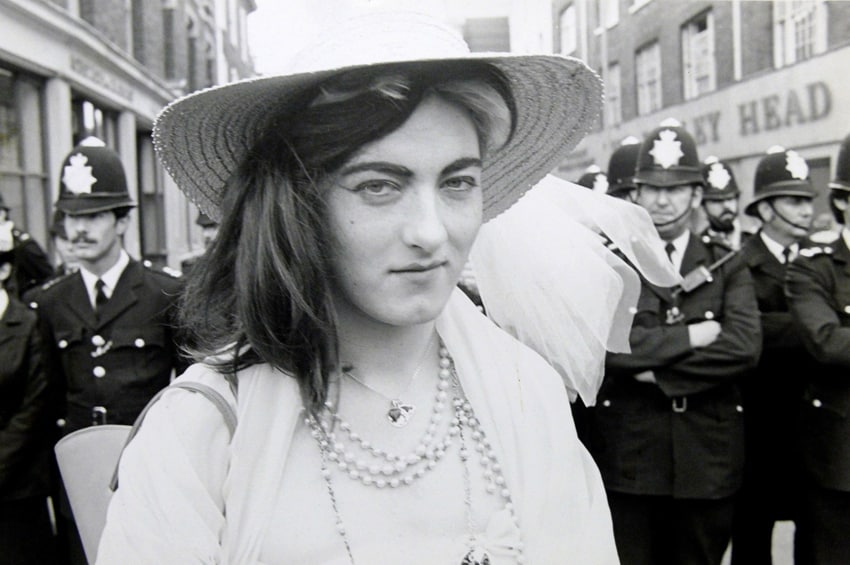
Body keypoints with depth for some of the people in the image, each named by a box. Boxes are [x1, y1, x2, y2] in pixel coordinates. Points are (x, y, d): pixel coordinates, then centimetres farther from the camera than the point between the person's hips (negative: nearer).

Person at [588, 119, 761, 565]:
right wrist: (688, 337, -13)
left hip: (707, 461, 2)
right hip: (627, 460, -1)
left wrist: (657, 370, -14)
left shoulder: (727, 268, 7)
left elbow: (745, 347, -10)